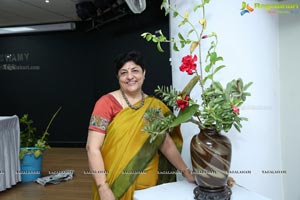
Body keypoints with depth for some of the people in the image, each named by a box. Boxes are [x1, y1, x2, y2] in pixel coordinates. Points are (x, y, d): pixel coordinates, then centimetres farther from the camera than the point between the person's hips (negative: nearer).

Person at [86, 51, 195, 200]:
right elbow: (93, 148, -14)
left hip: (149, 183, 3)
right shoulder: (106, 103, -9)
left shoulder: (155, 106, 3)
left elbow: (166, 143, 7)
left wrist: (186, 172, 0)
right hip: (115, 185, -3)